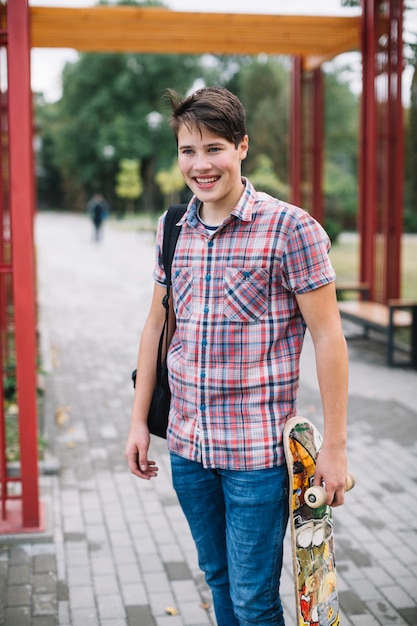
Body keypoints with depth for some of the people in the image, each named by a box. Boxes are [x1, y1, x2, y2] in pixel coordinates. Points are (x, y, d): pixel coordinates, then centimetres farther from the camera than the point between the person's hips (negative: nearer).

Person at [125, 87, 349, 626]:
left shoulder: (290, 228, -12)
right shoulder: (173, 230, 5)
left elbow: (328, 336, -11)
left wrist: (334, 445, -11)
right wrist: (139, 421, 12)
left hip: (257, 450, -5)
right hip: (186, 446, 5)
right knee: (217, 578, 21)